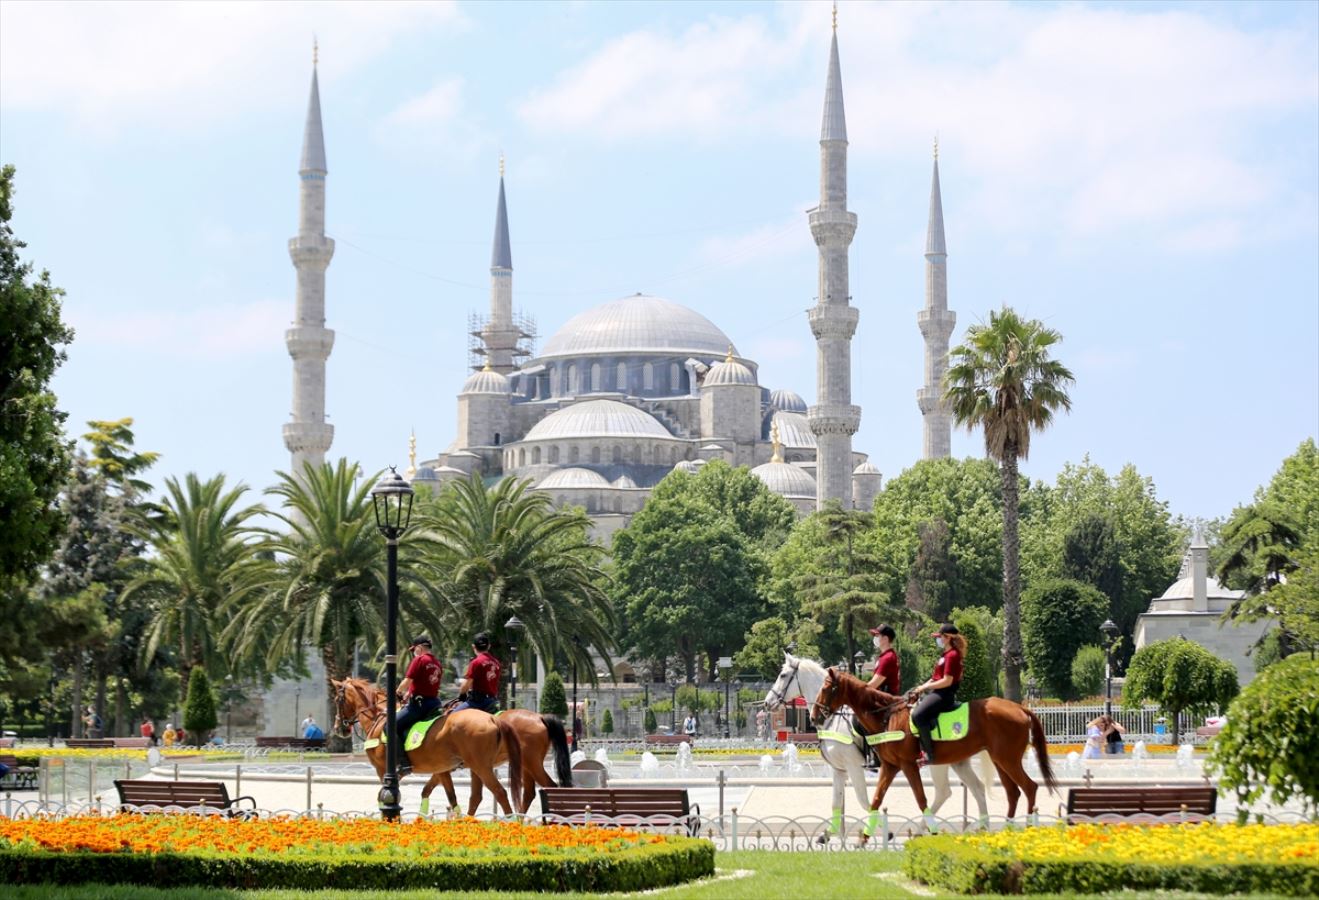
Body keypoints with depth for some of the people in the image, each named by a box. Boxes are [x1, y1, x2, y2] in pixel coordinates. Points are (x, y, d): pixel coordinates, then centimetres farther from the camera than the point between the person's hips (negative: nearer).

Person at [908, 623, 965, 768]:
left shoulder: (952, 655, -13)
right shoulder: (946, 654, 18)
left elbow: (947, 681, -20)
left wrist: (925, 687, -15)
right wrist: (921, 688, 8)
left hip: (944, 694, -11)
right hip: (936, 692, 11)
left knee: (918, 715, -30)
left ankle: (928, 754, -28)